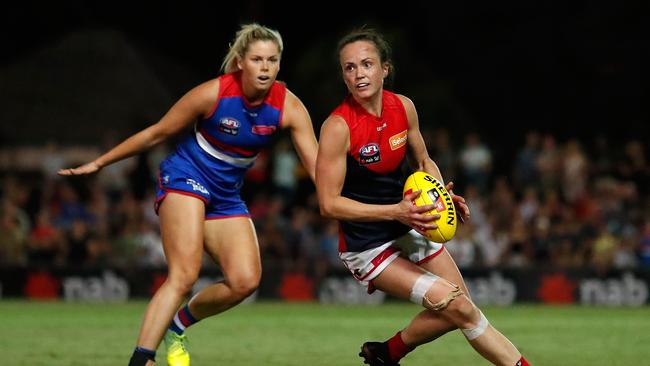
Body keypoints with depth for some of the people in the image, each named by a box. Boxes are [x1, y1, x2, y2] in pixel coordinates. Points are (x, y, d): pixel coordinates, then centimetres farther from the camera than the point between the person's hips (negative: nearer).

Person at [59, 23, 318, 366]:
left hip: (226, 194, 5)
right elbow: (157, 132, -7)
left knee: (245, 281, -13)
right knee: (184, 276, -24)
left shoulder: (289, 107, -12)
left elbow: (318, 167, -11)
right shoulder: (213, 93, -20)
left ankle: (177, 325, 11)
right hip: (186, 176, -5)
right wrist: (98, 163, -1)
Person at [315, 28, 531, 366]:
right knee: (454, 305, -18)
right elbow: (329, 203, -22)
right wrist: (394, 212, -29)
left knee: (458, 308, 3)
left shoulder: (403, 107, -4)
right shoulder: (338, 127, -22)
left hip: (410, 227, 7)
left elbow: (424, 162, 14)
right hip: (366, 246, -7)